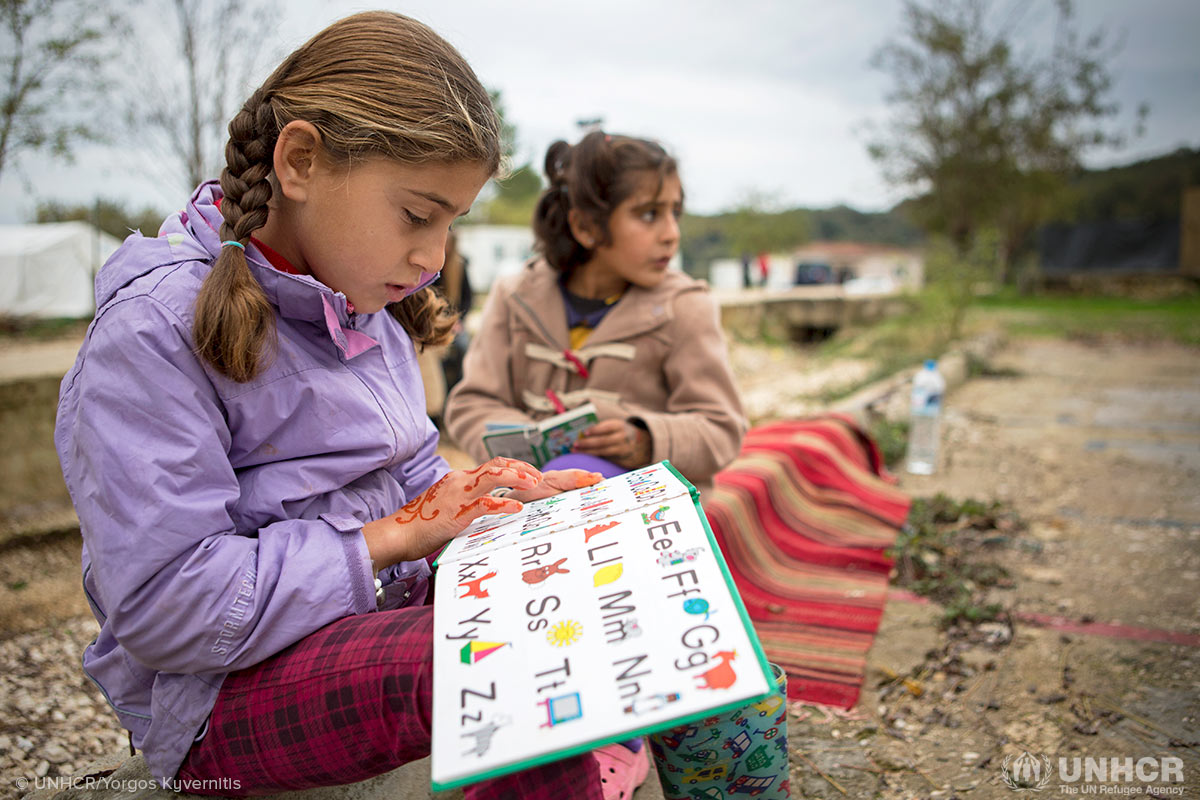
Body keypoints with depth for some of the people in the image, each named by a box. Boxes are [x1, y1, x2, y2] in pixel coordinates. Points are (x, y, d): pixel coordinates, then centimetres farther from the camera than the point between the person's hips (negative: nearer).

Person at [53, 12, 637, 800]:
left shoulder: (363, 306, 8)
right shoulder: (155, 330, -19)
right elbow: (163, 610, -22)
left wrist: (490, 493, -5)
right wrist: (396, 535, -21)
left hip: (388, 606, 8)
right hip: (226, 687, -8)